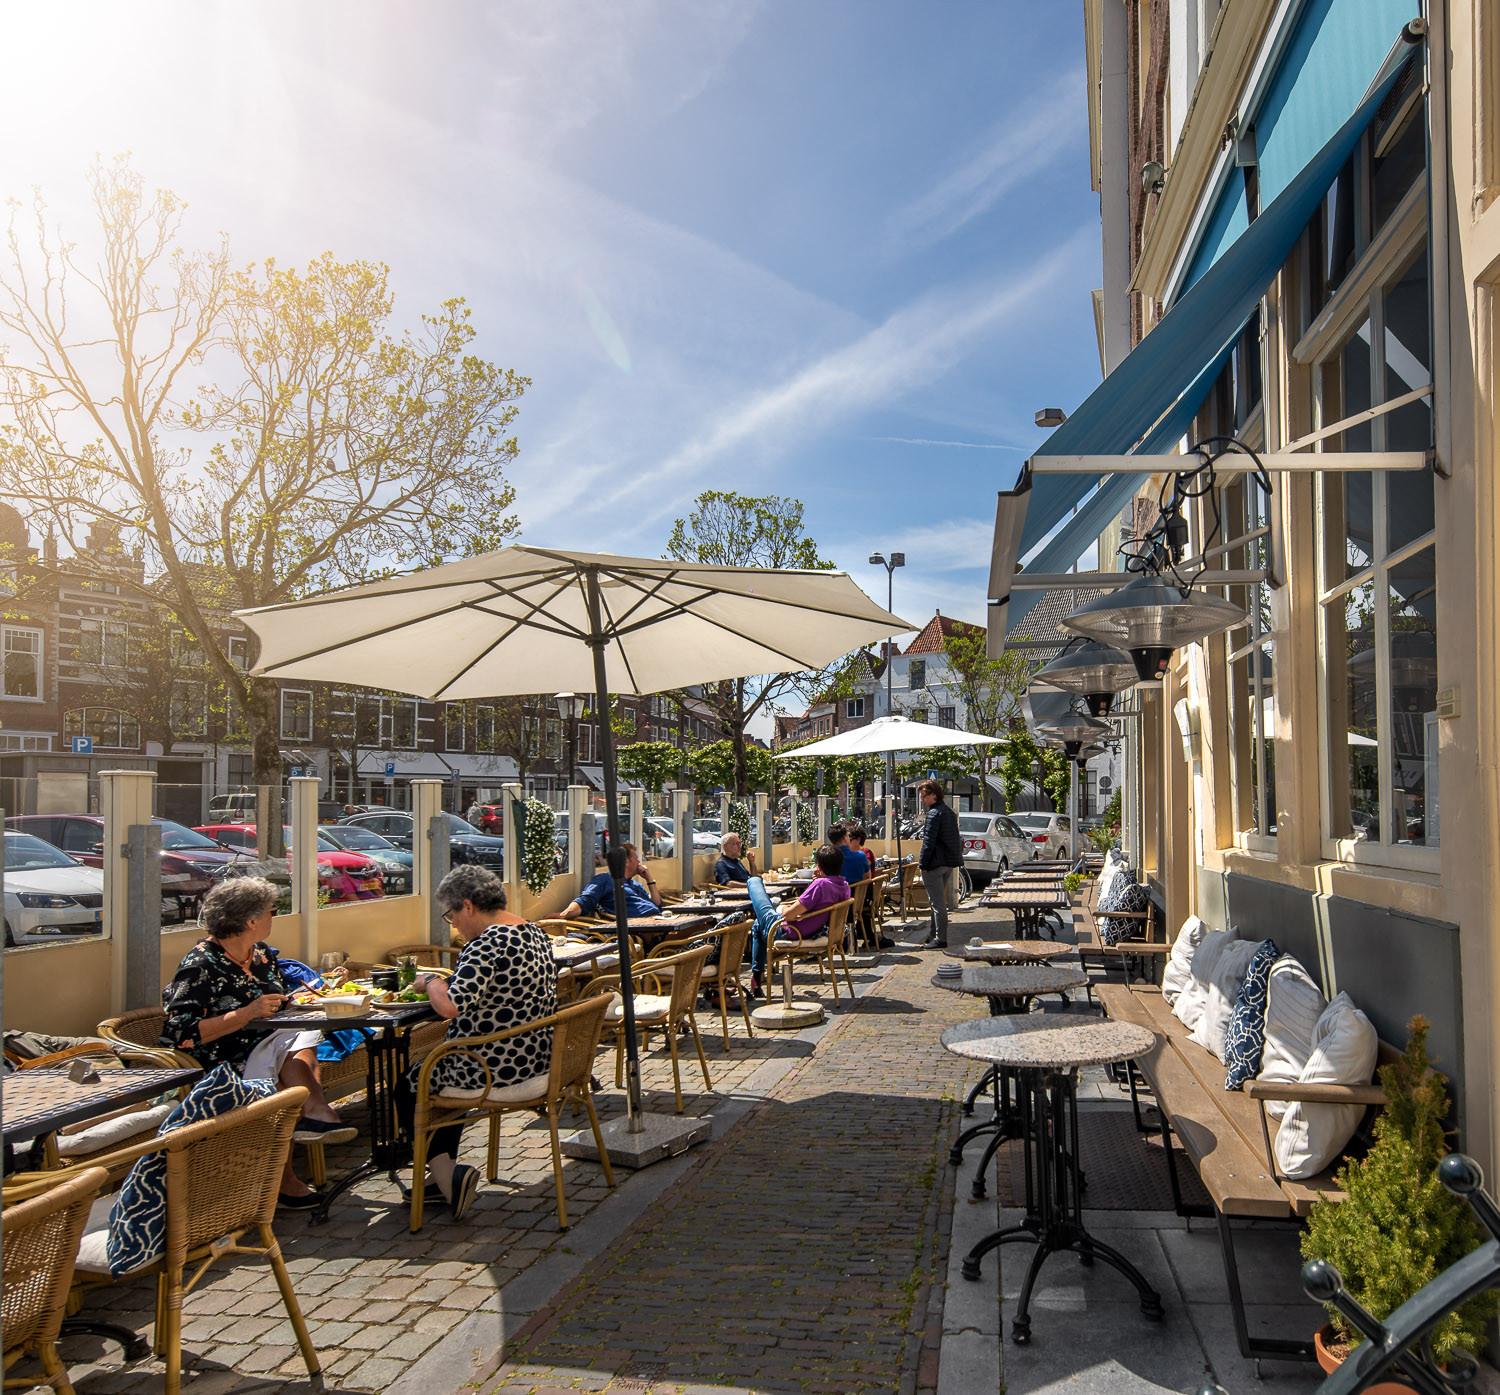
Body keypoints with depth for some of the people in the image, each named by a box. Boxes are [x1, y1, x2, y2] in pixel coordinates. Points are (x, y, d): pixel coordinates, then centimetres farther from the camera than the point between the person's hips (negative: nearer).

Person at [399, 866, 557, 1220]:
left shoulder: (486, 944, -23)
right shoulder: (535, 932, 6)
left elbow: (451, 1006, -32)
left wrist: (431, 982, -12)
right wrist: (446, 981, 10)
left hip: (492, 1069, -9)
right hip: (535, 1060, 9)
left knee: (408, 1087, 15)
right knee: (437, 1073, 30)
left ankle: (445, 1172, 7)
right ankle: (447, 1173, 30)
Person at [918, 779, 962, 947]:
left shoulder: (934, 814, -16)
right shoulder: (949, 812, 14)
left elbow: (928, 842, -20)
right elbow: (956, 840, 19)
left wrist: (923, 864, -16)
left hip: (935, 864, -10)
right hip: (949, 863, 10)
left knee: (937, 902, -4)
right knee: (940, 901, 17)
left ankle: (940, 938, -2)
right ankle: (935, 935, 24)